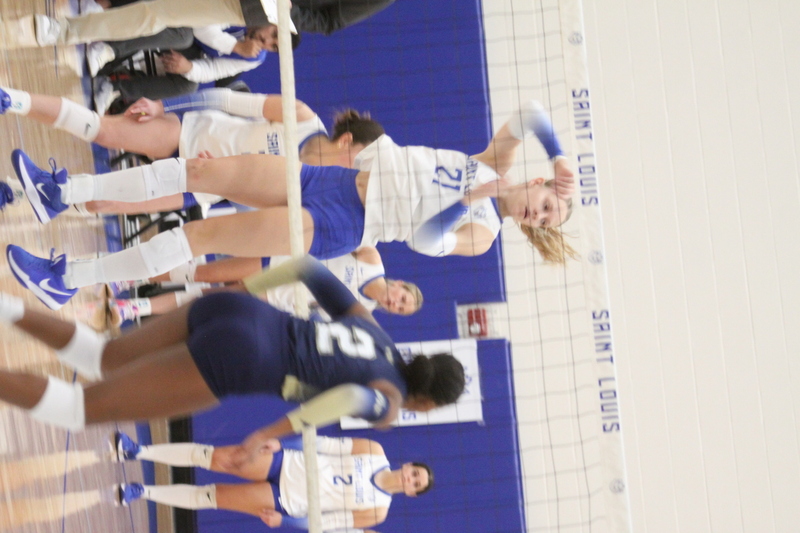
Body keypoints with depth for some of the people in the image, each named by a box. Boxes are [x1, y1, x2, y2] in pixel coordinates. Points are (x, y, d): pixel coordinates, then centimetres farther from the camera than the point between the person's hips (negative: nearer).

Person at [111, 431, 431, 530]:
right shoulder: (374, 452, -4)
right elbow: (324, 443, -3)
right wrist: (279, 442, -12)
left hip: (287, 501, -2)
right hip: (288, 463, 2)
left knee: (209, 497, -5)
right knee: (211, 456, -8)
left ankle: (144, 493, 9)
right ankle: (139, 452, 4)